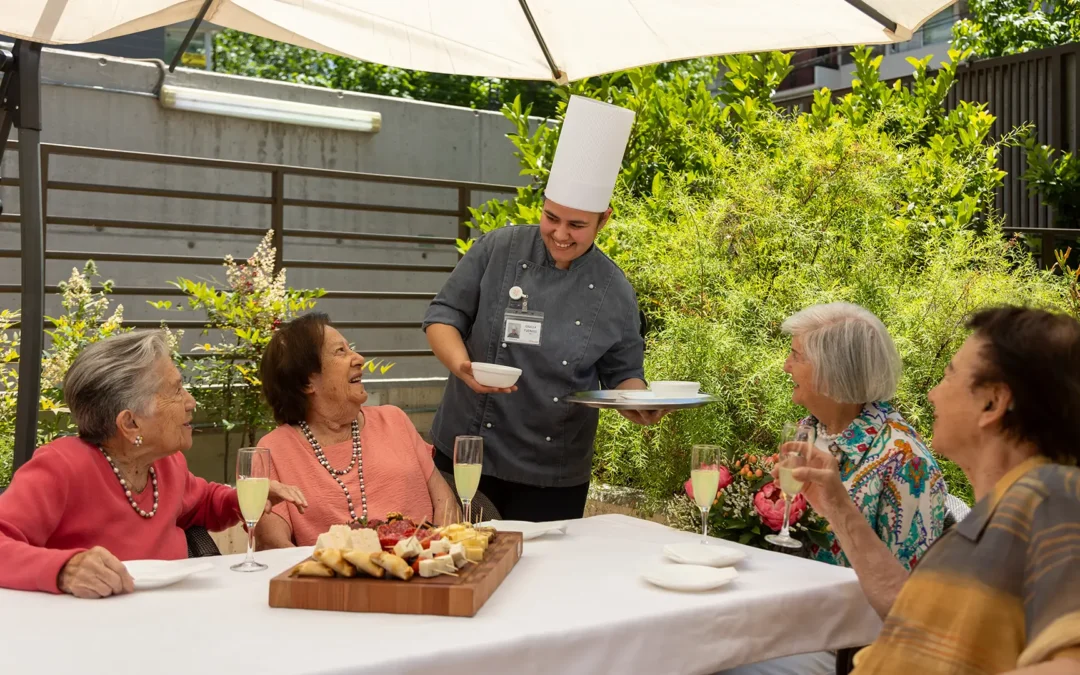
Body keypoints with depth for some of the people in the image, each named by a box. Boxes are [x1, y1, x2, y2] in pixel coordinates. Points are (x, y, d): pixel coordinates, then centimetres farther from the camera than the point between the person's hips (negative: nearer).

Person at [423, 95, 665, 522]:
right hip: (465, 456, 0)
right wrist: (462, 366, -20)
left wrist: (638, 402, -14)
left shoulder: (614, 292, -1)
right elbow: (443, 316, -2)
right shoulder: (498, 250, -4)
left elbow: (622, 374, 7)